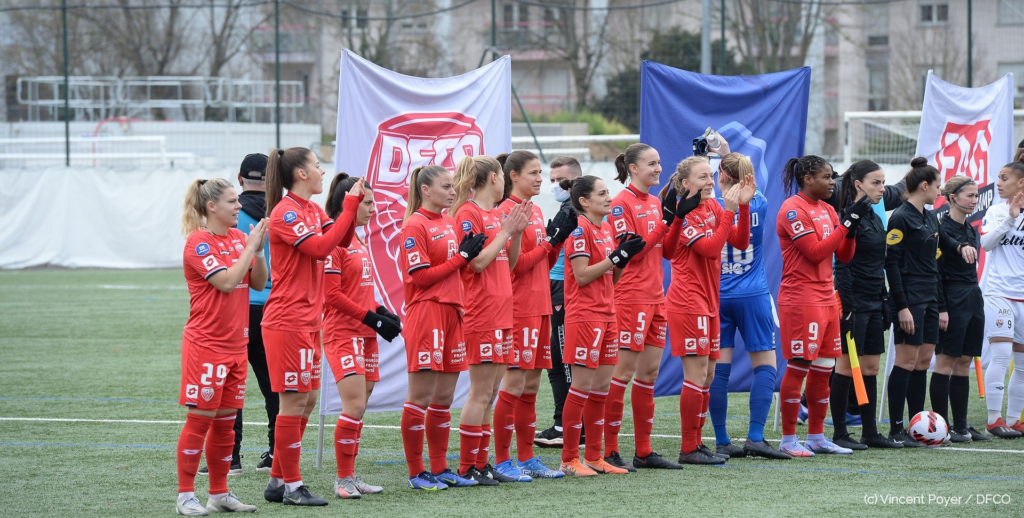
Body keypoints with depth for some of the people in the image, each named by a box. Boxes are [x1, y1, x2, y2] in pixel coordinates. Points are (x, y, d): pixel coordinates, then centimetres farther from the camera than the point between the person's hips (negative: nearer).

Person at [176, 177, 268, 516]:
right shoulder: (198, 242, -12)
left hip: (235, 344, 7)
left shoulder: (238, 238, 10)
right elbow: (226, 281, -21)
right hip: (206, 344, -7)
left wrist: (259, 249, -4)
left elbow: (259, 283, 10)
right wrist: (250, 246, -15)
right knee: (200, 419, -5)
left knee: (226, 421, 10)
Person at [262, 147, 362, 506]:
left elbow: (341, 240, 10)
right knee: (295, 401, -6)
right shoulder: (286, 213, -14)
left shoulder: (313, 210, 14)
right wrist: (350, 206, -19)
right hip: (288, 321, -10)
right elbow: (320, 247, -23)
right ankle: (291, 486, 0)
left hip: (309, 321, 10)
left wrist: (354, 204, -1)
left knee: (306, 400, 11)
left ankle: (278, 482, 18)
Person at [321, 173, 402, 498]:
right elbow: (331, 294, -16)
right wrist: (371, 317, -15)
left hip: (365, 335, 9)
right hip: (343, 334, -9)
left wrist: (383, 313, 6)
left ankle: (351, 477, 13)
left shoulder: (358, 242, 17)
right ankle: (343, 480, -8)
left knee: (358, 409, 8)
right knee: (355, 405, -14)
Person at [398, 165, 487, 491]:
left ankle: (440, 469, 17)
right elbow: (421, 276, -14)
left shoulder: (450, 223, 16)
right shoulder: (415, 226, -9)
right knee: (421, 396, -4)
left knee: (444, 398, 11)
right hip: (425, 313, -8)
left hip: (451, 312, 8)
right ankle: (416, 473, 0)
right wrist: (461, 257, -13)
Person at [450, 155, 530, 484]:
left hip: (501, 313, 9)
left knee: (489, 395, 9)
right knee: (481, 393, -7)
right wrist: (505, 231, -11)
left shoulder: (497, 214, 16)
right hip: (481, 316, -9)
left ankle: (481, 464, 13)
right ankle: (467, 468, -2)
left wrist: (517, 232, 4)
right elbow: (477, 262, -16)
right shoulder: (468, 214, -9)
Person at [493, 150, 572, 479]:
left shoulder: (535, 211, 17)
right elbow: (515, 264, -16)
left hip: (540, 307, 9)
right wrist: (551, 238, -14)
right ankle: (502, 461, -4)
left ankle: (526, 458, 15)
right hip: (519, 308, -9)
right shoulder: (508, 211, -10)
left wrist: (559, 238, 3)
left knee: (531, 385, 11)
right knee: (514, 384, -7)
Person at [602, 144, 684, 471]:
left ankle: (644, 452, 14)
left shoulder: (654, 203, 15)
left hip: (655, 297, 8)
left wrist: (677, 220, 3)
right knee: (623, 373, -7)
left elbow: (666, 250, 16)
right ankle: (609, 452, -3)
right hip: (631, 297, -8)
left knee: (650, 372, 9)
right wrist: (664, 223, -19)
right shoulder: (622, 203, -9)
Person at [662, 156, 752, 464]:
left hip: (708, 300, 9)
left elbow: (741, 242, 6)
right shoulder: (685, 213, -12)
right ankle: (689, 449, -3)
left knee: (707, 375, 11)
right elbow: (710, 248, -22)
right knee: (697, 373, -8)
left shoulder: (713, 207, 11)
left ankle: (696, 443, 18)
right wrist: (730, 211, -20)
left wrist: (742, 206, -4)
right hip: (688, 302, -9)